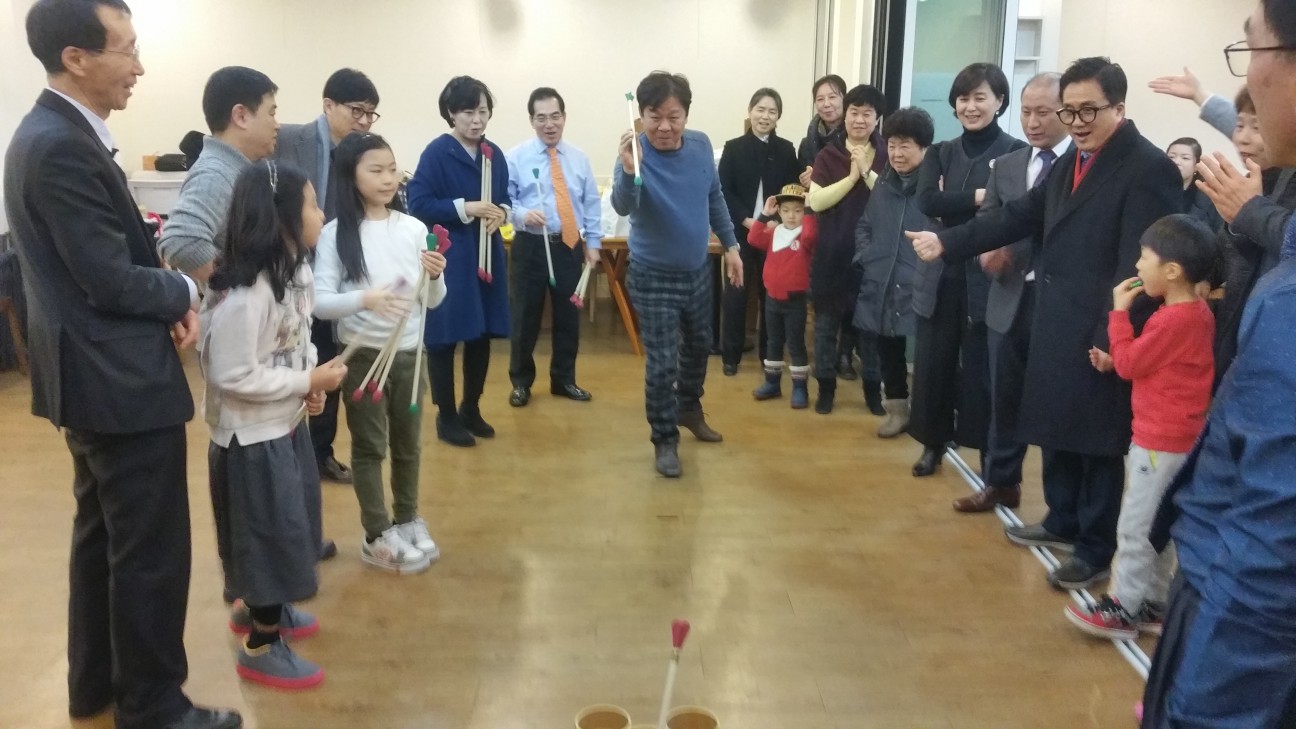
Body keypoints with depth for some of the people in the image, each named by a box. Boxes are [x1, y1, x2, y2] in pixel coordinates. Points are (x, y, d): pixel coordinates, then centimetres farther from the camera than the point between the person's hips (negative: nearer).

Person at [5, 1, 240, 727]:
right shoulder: (62, 148, -21)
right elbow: (111, 281, -23)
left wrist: (166, 297, -3)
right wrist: (185, 292, -5)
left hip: (97, 375, 11)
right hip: (121, 381, -11)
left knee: (103, 535, 21)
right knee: (150, 552, 2)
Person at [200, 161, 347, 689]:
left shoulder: (295, 271, 2)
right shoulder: (244, 293, -27)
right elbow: (232, 376, -27)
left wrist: (309, 383, -2)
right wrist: (308, 381, -21)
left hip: (286, 423, 9)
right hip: (252, 434, -9)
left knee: (287, 523, 22)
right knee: (270, 532, 3)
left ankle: (257, 607, 45)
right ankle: (261, 648, 22)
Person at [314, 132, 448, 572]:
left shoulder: (413, 228, 0)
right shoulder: (336, 233, -8)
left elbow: (432, 302, 4)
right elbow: (319, 301, -13)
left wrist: (435, 276, -17)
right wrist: (364, 298, -29)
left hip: (409, 352, 3)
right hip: (363, 354, -3)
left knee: (407, 443, 16)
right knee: (369, 446, 8)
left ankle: (408, 520, 34)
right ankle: (377, 537, 20)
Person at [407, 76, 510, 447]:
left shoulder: (494, 154, 8)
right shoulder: (437, 152, -10)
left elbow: (504, 198, 16)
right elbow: (419, 204, -15)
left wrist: (500, 213, -7)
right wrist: (467, 208, -21)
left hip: (486, 254, 6)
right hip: (448, 256, -6)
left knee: (483, 334, 12)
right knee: (444, 337, 2)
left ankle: (471, 409, 28)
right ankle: (446, 416, 16)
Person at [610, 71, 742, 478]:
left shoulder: (701, 145, -6)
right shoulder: (636, 153, -22)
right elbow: (623, 208, -40)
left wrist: (730, 245, 11)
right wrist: (628, 171, -58)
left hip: (697, 271, 6)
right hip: (653, 278, -6)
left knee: (698, 346, 22)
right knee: (662, 363, -2)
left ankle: (689, 408, 47)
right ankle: (665, 440, 17)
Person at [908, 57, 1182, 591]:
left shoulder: (1149, 168, -15)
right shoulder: (1073, 159, 13)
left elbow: (1137, 264, -19)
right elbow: (1021, 215, 14)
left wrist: (1112, 339, -22)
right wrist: (947, 243, 9)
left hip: (1099, 334, -8)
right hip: (1053, 323, 8)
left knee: (1096, 442, 4)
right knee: (1055, 430, 19)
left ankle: (1095, 550, 19)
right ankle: (1063, 522, 37)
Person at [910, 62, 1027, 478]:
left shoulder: (1016, 153, -3)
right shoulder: (941, 153, 12)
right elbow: (927, 202, -6)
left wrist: (953, 205, -22)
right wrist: (979, 197, -15)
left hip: (987, 279, -4)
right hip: (941, 276, 4)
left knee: (982, 368, 2)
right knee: (933, 364, 9)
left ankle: (992, 460, 17)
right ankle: (933, 444, 27)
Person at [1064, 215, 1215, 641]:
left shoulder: (1173, 320, -23)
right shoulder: (1198, 312, 8)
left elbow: (1129, 364, -15)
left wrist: (1119, 312, -9)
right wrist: (1113, 361, 3)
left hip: (1161, 440, -10)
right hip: (1177, 437, 10)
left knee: (1135, 526, 1)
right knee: (1157, 527, 17)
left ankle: (1124, 608, 11)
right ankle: (1153, 604, 26)